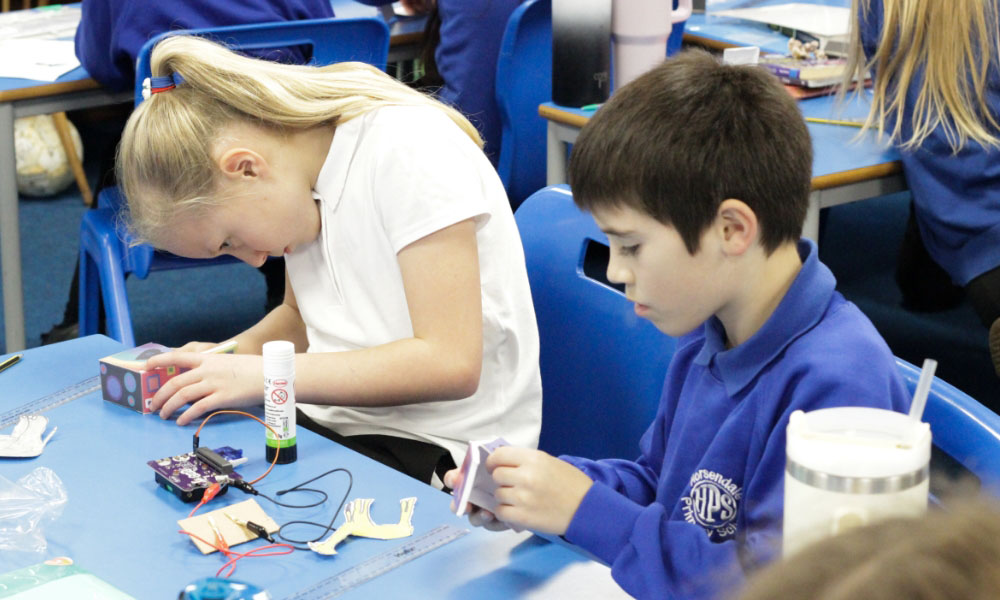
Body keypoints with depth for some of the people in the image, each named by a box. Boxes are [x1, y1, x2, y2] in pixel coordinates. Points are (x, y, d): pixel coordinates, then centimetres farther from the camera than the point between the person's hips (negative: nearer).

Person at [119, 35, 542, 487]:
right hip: (331, 422, 8)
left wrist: (265, 375, -23)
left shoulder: (409, 149, -19)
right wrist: (240, 350, -3)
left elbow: (451, 363, -23)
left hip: (437, 450, -8)